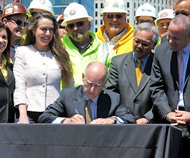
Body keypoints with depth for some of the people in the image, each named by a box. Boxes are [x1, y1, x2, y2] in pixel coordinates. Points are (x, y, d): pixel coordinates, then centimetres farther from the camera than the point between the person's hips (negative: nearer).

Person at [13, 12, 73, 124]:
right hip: (30, 114, -1)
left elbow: (68, 87, 9)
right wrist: (23, 115, -9)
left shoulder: (60, 54, 10)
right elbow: (19, 86, 1)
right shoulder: (23, 52, 7)